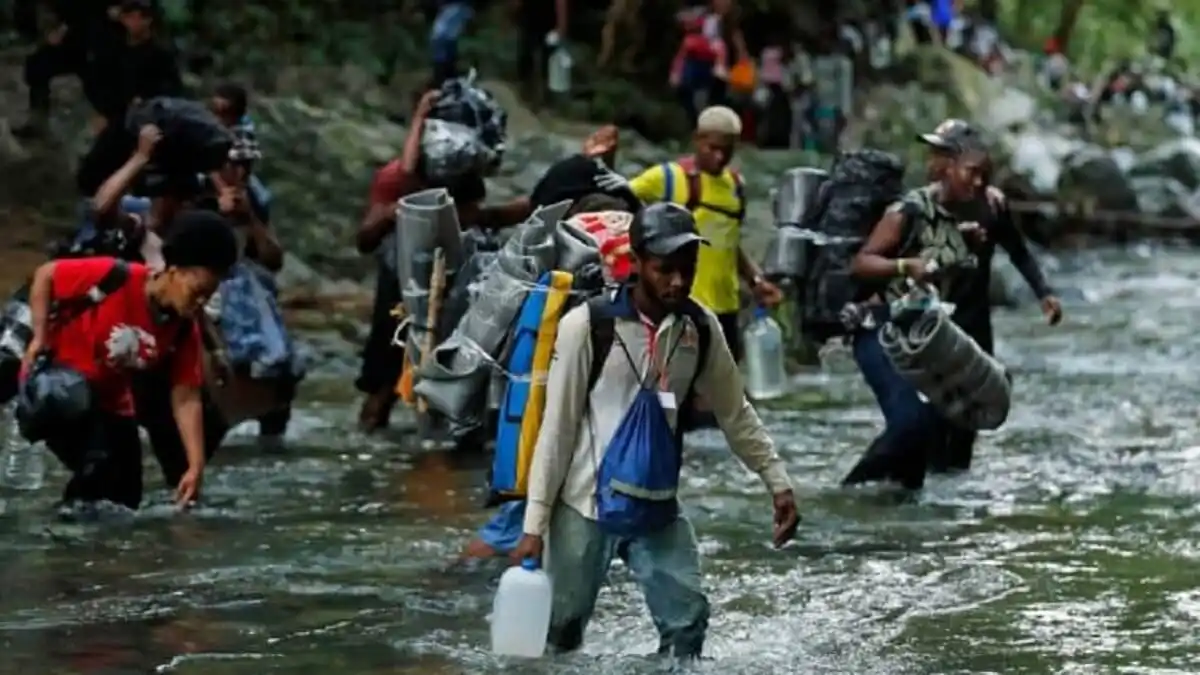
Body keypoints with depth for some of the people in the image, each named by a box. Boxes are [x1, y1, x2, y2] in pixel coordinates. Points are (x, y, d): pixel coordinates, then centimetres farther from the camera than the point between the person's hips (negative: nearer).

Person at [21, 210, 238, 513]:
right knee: (96, 463, -29)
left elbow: (185, 398, -11)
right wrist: (40, 337, -21)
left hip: (109, 401, 6)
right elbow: (45, 275, -16)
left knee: (125, 501, 5)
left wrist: (196, 467, -19)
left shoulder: (185, 330, -12)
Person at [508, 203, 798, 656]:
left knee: (688, 623, -7)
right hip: (584, 503, -3)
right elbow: (556, 428, -13)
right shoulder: (587, 325, -16)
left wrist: (778, 482, 6)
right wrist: (535, 523, -13)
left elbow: (735, 413, 11)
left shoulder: (702, 329, -3)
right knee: (561, 631, 6)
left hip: (657, 506, 4)